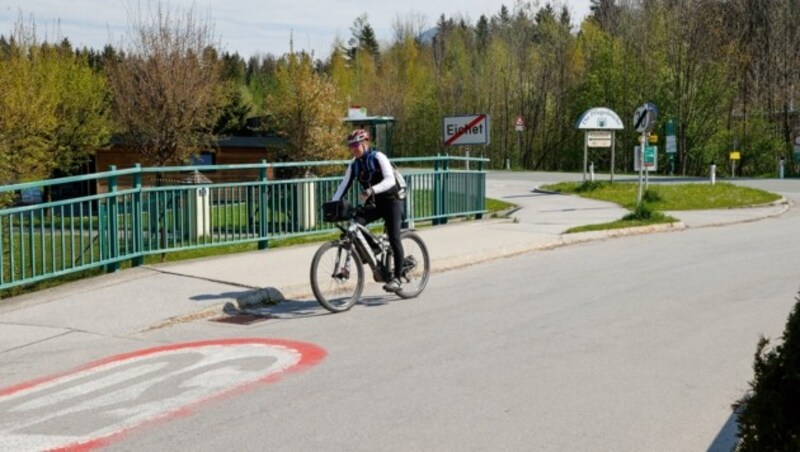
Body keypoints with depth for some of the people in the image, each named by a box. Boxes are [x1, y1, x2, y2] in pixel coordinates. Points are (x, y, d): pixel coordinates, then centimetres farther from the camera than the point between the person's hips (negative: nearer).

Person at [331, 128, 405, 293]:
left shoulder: (378, 157, -17)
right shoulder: (354, 164, 0)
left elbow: (390, 180, -30)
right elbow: (344, 185, -2)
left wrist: (371, 190, -45)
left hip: (391, 200, -5)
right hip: (374, 203, 5)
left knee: (394, 238, -13)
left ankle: (397, 278, -7)